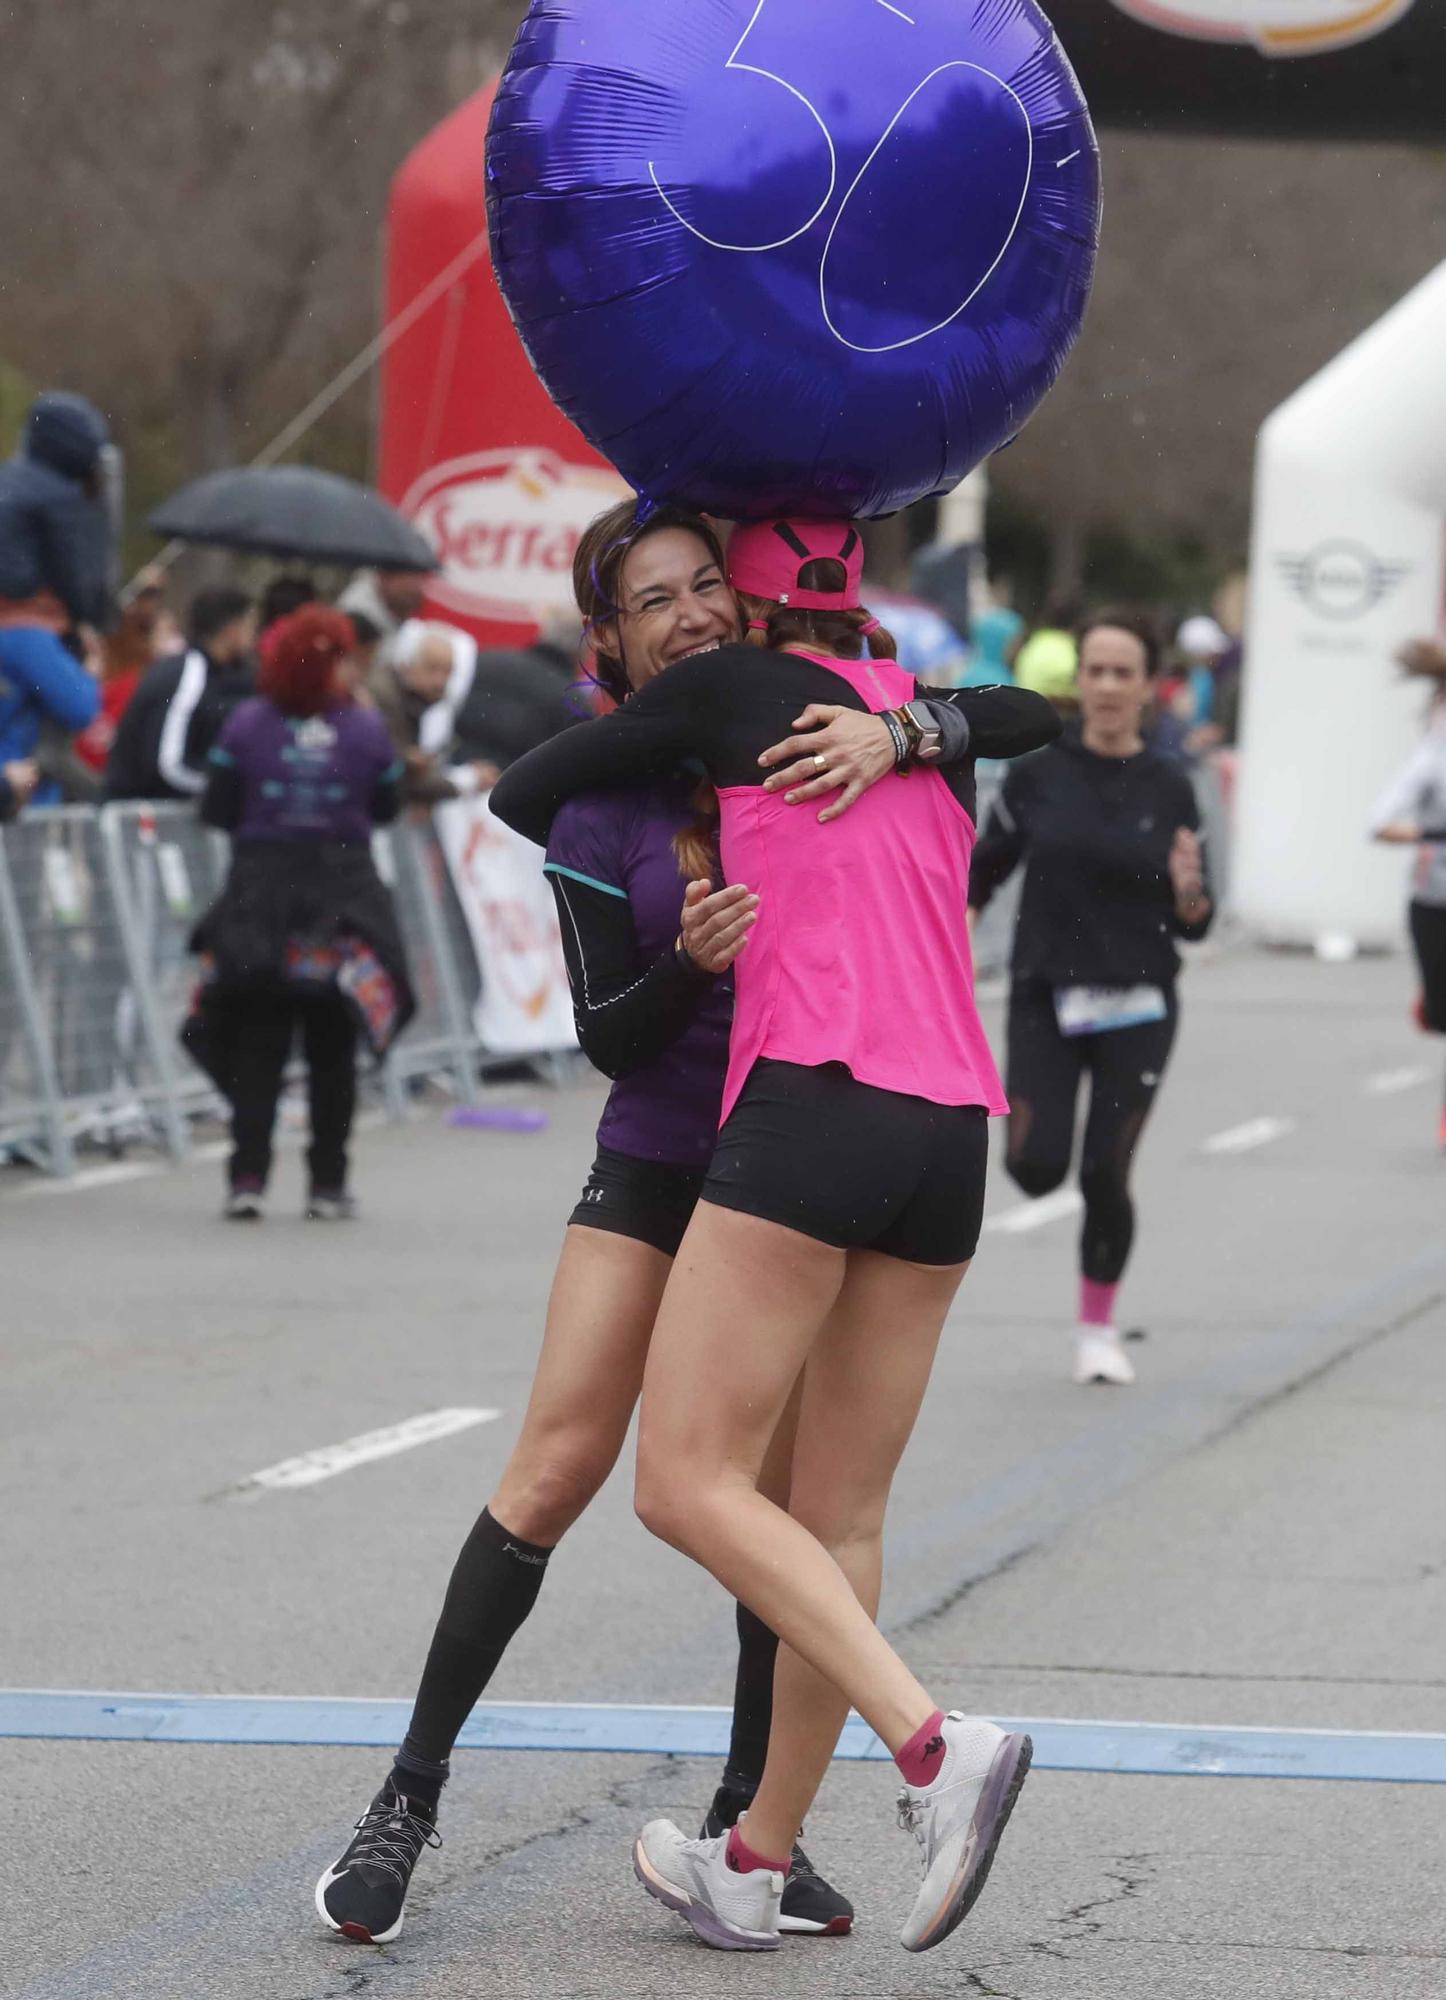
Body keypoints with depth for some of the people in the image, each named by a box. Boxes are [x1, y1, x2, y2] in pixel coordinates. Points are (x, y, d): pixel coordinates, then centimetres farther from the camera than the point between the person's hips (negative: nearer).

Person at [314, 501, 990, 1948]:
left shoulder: (803, 727, -3)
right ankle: (410, 1796, -1)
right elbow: (608, 1036, -7)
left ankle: (750, 1818, 11)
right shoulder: (601, 812, -6)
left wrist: (902, 726, -29)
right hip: (656, 1165, -1)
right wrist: (691, 962, -28)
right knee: (557, 1468, -9)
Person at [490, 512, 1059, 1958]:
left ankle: (937, 1745, -22)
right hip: (953, 1129, 7)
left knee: (690, 1481, -7)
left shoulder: (735, 688, 5)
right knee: (842, 1516, 10)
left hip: (812, 1105, -7)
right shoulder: (931, 722, 21)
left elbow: (519, 797, 14)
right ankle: (755, 1867, 15)